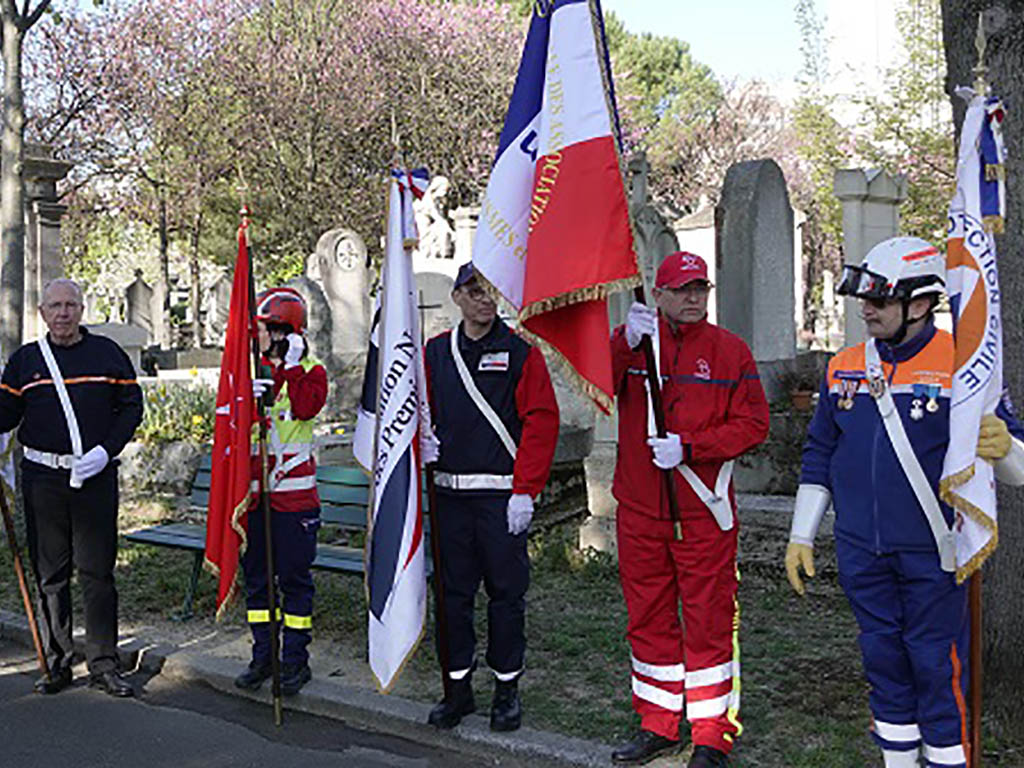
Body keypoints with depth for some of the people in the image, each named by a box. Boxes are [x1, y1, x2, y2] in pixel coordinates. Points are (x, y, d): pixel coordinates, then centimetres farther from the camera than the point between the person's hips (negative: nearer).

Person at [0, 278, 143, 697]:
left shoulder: (107, 353, 5)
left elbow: (131, 406, 6)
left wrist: (106, 450, -7)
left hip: (97, 477, -1)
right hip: (42, 478, 2)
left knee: (97, 572, 1)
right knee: (49, 574, 7)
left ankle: (104, 665, 9)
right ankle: (57, 663, 19)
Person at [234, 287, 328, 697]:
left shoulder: (311, 372, 0)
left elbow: (305, 407, -19)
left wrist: (291, 366, -16)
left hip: (294, 490, -5)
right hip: (254, 489, 5)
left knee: (294, 576, 1)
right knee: (256, 575, 10)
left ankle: (295, 659, 10)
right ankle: (263, 655, 21)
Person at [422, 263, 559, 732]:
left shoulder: (520, 352, -2)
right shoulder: (434, 353, 10)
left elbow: (541, 421, -7)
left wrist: (524, 491, -12)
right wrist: (422, 440, -5)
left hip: (502, 495, -3)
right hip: (450, 494, 4)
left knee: (506, 591, 4)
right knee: (454, 592, 9)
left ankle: (507, 689, 19)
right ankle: (458, 688, 22)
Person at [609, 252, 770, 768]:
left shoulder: (730, 351, 2)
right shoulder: (630, 341, 6)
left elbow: (753, 423, -3)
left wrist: (689, 447, -14)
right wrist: (627, 344, -25)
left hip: (703, 512, -2)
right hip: (638, 508, 2)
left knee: (709, 619, 1)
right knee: (648, 616, 12)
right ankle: (658, 726, 27)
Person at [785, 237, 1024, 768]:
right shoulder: (844, 368, 7)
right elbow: (820, 456, 15)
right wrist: (801, 535, 14)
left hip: (932, 553, -4)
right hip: (861, 552, 5)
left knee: (937, 665, 2)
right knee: (884, 660, 15)